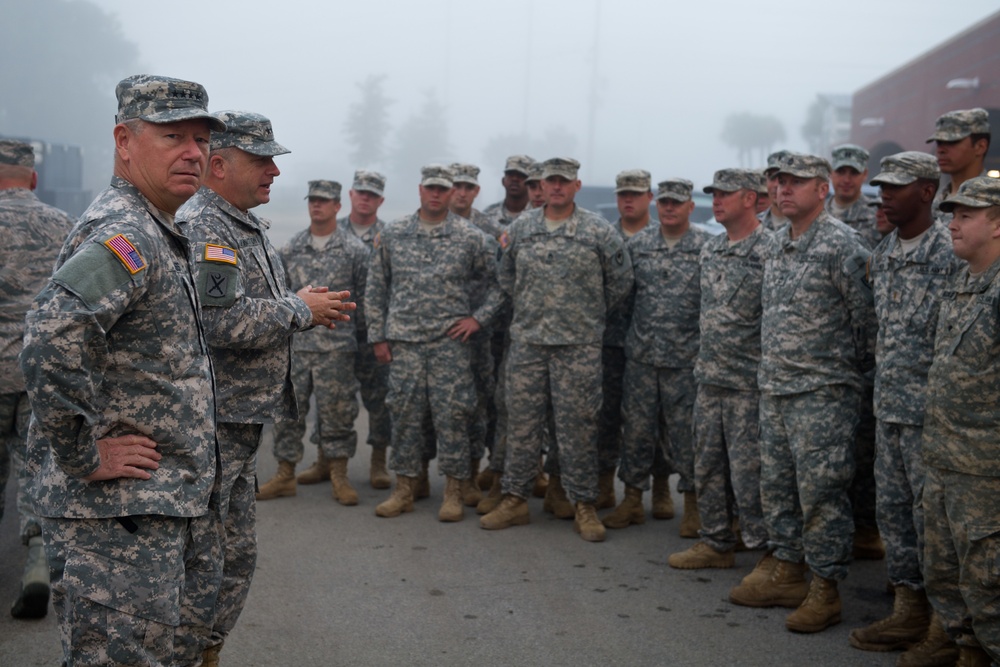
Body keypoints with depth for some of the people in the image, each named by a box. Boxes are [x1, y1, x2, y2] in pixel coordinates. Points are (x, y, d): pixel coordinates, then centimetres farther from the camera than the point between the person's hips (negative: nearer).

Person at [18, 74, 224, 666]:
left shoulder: (158, 235, 15)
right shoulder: (123, 234, -19)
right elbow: (52, 335, -35)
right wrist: (84, 457, -25)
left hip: (154, 506, 10)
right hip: (117, 508, -10)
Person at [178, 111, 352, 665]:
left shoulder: (245, 227, 17)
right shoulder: (200, 227, -17)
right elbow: (222, 323, -28)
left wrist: (305, 307, 6)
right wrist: (300, 308, -15)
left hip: (240, 420, 11)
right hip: (211, 423, -10)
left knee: (236, 557, 18)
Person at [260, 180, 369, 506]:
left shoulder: (354, 248, 0)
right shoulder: (292, 247, 10)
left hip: (336, 344, -3)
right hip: (295, 342, 4)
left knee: (336, 410, 2)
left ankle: (339, 476, 12)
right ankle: (285, 475, 15)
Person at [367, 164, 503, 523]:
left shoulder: (471, 237, 1)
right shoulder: (392, 234, 6)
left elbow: (498, 280, 6)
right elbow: (376, 288, 9)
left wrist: (479, 318, -3)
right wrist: (377, 336, 5)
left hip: (450, 342, -2)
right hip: (403, 341, 2)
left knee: (451, 415, 0)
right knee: (404, 414, 6)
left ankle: (454, 491, 10)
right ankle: (404, 489, 16)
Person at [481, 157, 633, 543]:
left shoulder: (599, 232, -3)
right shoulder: (521, 228, 7)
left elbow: (620, 282, 5)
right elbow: (506, 275, 21)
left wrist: (591, 314, 8)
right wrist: (528, 308, 14)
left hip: (580, 345, -3)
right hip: (527, 340, 3)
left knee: (578, 424, 1)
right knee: (521, 420, 7)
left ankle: (584, 506, 11)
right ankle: (515, 499, 17)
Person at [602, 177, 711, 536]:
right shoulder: (638, 243, 7)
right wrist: (630, 334, 9)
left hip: (686, 356, -3)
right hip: (641, 354, 3)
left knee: (686, 429, 2)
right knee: (636, 426, 8)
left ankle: (692, 504, 14)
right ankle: (633, 497, 20)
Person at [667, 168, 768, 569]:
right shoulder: (710, 250, 12)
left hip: (748, 382, -8)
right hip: (708, 378, 8)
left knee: (748, 469, -4)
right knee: (708, 466, 13)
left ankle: (767, 551, 8)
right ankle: (716, 543, 25)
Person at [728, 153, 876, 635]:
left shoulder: (842, 246, -13)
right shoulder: (776, 243, 12)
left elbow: (868, 319, -11)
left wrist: (851, 371, -2)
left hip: (822, 392, -8)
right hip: (773, 388, 8)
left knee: (821, 490, -3)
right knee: (776, 485, 15)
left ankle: (825, 589, 7)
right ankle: (785, 570, 28)